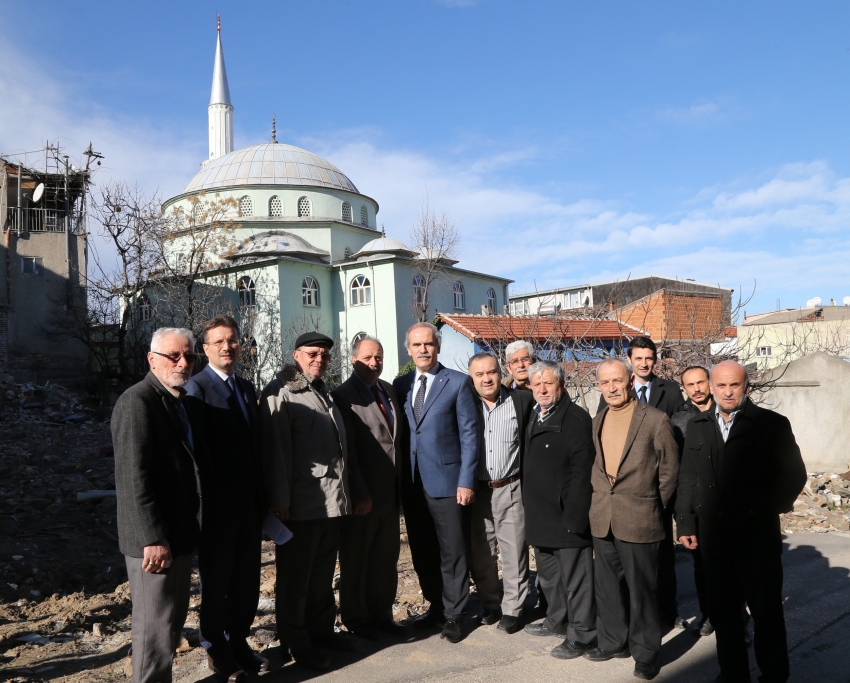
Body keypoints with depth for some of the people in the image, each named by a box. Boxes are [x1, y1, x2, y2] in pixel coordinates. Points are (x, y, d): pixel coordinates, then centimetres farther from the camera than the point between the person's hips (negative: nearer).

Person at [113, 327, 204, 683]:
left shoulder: (182, 402, 12)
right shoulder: (137, 401, -16)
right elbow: (133, 478, -22)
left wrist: (190, 528, 14)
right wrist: (152, 538, -24)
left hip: (181, 533, 9)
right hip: (155, 540, -9)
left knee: (173, 619, 19)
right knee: (155, 626, 1)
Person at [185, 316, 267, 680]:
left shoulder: (247, 388, 11)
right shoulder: (197, 388, -11)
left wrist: (262, 493, 9)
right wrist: (205, 503, -19)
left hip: (250, 503, 6)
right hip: (217, 505, -6)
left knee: (247, 579, 14)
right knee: (216, 581, 10)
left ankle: (238, 642, 31)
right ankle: (217, 651, 27)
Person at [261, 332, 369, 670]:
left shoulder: (325, 394, 19)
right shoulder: (280, 392, -8)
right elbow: (276, 448, -14)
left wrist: (358, 490, 19)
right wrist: (280, 499, -18)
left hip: (333, 501, 8)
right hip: (301, 503, -8)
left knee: (323, 574, 18)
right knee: (295, 577, 6)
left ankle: (322, 630, 31)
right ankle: (296, 642, 18)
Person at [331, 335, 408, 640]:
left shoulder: (389, 390, 10)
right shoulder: (343, 396, -13)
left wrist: (400, 483, 10)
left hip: (389, 492, 7)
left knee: (386, 556, 17)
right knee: (356, 560, 10)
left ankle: (382, 614, 32)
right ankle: (357, 619, 26)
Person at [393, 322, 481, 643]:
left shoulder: (458, 382, -2)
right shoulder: (400, 385, 10)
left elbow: (470, 434, -5)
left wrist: (466, 481, -11)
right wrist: (398, 479, 4)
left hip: (446, 481, -4)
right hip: (412, 482, 4)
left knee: (452, 551, 3)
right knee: (422, 551, 13)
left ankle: (453, 614, 17)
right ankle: (435, 604, 29)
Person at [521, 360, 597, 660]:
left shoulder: (577, 420, -14)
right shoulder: (535, 419, 13)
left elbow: (582, 473, -19)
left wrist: (574, 517, -22)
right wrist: (530, 510, 14)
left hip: (567, 516, -9)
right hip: (540, 517, 9)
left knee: (575, 578, 2)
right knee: (548, 574, 21)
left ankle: (581, 635, 15)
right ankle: (557, 621, 38)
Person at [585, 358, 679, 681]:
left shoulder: (655, 420, -8)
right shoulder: (597, 421, 8)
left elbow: (669, 470, -3)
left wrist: (651, 507, -1)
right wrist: (600, 494, 8)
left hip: (638, 520, -5)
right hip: (602, 518, 5)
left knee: (642, 588, 5)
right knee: (607, 585, 15)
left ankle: (645, 653, 20)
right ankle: (613, 641, 32)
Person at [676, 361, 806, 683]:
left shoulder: (772, 424, -4)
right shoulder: (697, 426, 8)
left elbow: (793, 474, -3)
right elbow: (687, 478, 8)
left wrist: (766, 511, -10)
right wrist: (686, 523, 3)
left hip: (757, 536, -3)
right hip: (713, 536, 3)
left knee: (766, 609, 9)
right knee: (723, 610, 12)